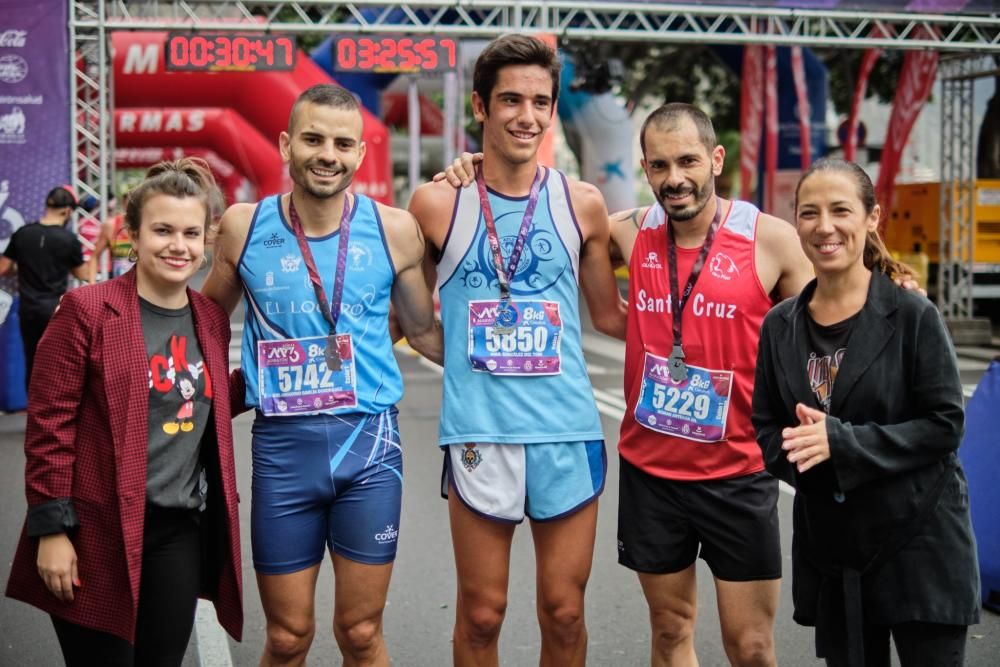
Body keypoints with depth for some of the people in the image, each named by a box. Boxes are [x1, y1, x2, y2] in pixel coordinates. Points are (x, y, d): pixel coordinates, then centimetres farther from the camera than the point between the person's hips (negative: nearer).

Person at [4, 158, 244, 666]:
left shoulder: (212, 320, 9)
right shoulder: (86, 310, -8)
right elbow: (49, 423, -10)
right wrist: (51, 528, -13)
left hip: (181, 533, 5)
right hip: (99, 533, -5)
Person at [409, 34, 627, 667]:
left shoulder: (582, 203, 4)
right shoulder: (438, 203, -1)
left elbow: (609, 313, 13)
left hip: (568, 431, 2)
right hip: (479, 431, -1)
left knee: (564, 612, 10)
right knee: (481, 614, 7)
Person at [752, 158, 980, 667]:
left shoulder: (912, 316, -8)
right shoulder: (780, 327, 4)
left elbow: (945, 424, -11)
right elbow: (765, 429, 7)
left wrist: (841, 441, -21)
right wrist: (801, 450, -16)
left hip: (920, 546, -4)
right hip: (831, 550, 4)